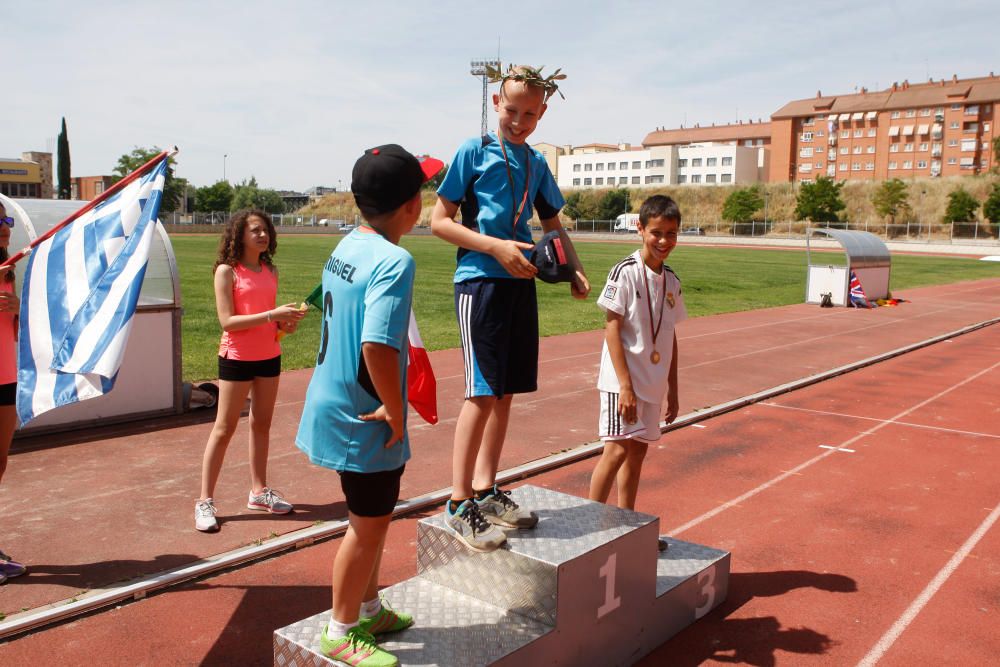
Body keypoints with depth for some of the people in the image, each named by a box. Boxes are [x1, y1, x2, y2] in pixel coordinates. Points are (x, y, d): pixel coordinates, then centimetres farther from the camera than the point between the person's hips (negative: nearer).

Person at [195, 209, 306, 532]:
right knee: (224, 428, -1)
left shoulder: (270, 270, 7)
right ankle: (205, 501, 7)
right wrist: (272, 315, -23)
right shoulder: (227, 271, -10)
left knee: (262, 424, 14)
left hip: (269, 356, 6)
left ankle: (259, 490, 27)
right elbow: (227, 321, -17)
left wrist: (286, 322, -4)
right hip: (237, 358, -6)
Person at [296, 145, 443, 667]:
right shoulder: (394, 261, -23)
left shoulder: (346, 248, 5)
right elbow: (377, 345, -32)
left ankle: (369, 609, 40)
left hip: (336, 403, 9)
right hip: (366, 417, -9)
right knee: (370, 524, 8)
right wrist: (396, 411, -22)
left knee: (371, 515, 23)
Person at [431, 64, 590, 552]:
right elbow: (439, 221, -5)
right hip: (479, 280, -6)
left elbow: (554, 225, 24)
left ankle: (486, 490, 21)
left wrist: (576, 271, 7)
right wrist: (496, 247, -16)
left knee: (506, 391, 8)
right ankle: (459, 504, 0)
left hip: (521, 283, 6)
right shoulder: (474, 151, -2)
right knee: (482, 393, -10)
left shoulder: (536, 163, 16)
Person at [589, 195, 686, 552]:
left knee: (637, 451, 13)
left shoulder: (671, 279, 9)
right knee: (617, 450, -10)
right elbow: (612, 329, -14)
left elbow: (670, 336, 15)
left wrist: (672, 389, 15)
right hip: (622, 381, -7)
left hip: (653, 384, 7)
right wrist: (625, 385, -19)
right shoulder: (625, 272, -12)